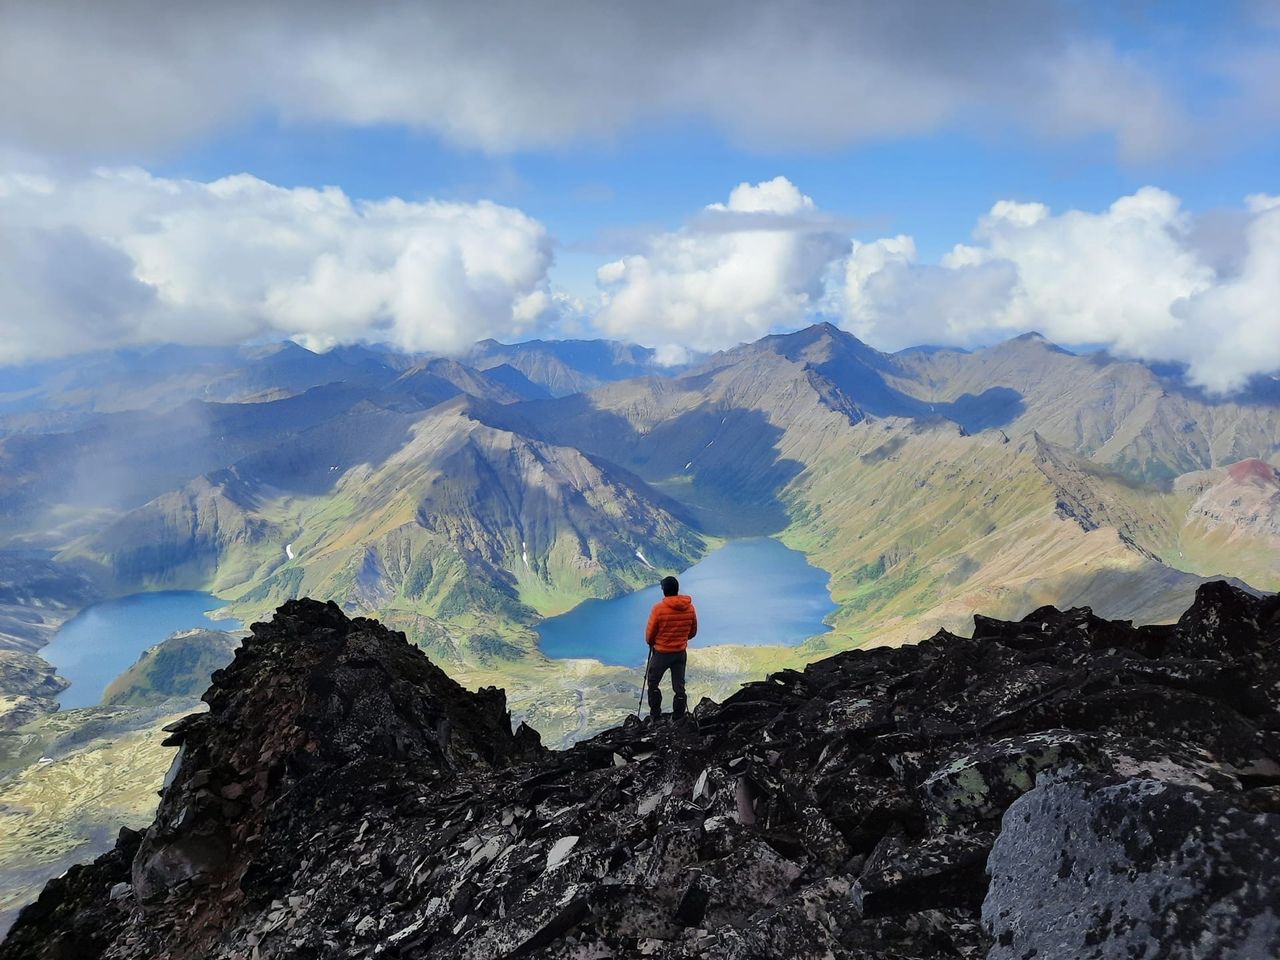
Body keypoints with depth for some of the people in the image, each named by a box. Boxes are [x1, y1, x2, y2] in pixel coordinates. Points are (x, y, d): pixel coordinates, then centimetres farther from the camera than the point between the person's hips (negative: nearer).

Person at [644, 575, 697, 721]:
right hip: (681, 653, 4)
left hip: (661, 653, -3)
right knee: (679, 686, 13)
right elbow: (693, 632, 5)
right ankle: (678, 718, 18)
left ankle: (655, 715, 20)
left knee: (653, 683, 17)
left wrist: (650, 642, 12)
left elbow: (649, 633, -10)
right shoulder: (689, 608, -7)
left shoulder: (659, 608, -20)